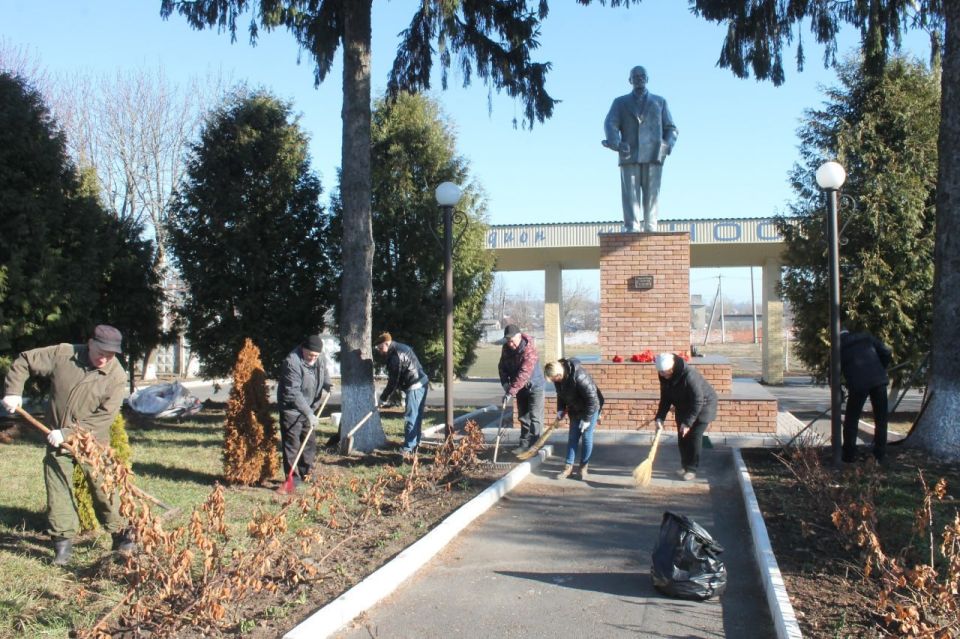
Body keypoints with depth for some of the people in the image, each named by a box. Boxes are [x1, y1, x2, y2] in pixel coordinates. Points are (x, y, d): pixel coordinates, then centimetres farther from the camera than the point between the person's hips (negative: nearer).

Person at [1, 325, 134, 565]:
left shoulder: (117, 376, -16)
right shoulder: (63, 354, -10)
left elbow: (105, 416, -20)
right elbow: (23, 362, 2)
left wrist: (68, 433, -24)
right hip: (58, 438, 2)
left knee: (103, 489, 1)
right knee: (57, 488, 3)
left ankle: (121, 535, 16)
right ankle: (63, 541, 11)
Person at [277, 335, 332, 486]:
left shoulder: (321, 358, -5)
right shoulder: (292, 362, -28)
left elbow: (324, 371, 19)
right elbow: (294, 394, -31)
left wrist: (327, 383, -2)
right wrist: (309, 413, -33)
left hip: (310, 408, 7)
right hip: (291, 409, -7)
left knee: (310, 442, 14)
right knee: (292, 444, -6)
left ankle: (306, 475, 27)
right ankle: (293, 478, 0)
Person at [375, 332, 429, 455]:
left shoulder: (395, 356, -17)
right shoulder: (401, 348, 14)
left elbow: (393, 381, -16)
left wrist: (383, 399, -8)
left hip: (414, 387, -10)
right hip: (421, 383, 10)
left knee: (410, 418, -8)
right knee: (417, 417, 15)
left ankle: (408, 449, -7)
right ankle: (415, 444, 22)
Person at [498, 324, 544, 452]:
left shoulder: (529, 350, -29)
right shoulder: (506, 348, -6)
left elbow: (524, 374, -35)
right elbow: (502, 367, 4)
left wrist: (511, 391, -38)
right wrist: (505, 383, -13)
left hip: (534, 386, -6)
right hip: (520, 388, 7)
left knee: (535, 417, -7)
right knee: (523, 417, 11)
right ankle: (524, 444, 19)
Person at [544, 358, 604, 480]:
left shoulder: (579, 376, -36)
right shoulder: (558, 378, -13)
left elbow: (592, 398, -29)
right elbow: (561, 396, 6)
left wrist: (586, 419, -24)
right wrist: (560, 412, -4)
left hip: (590, 408, -6)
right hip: (575, 409, 7)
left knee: (587, 437, -1)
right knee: (572, 437, 7)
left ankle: (584, 467, 11)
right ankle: (568, 467, 11)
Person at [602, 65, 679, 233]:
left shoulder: (659, 102, 19)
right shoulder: (620, 103, 16)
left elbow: (671, 129, 15)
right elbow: (610, 125, 1)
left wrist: (667, 145, -7)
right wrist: (616, 143, -20)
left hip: (653, 156, 1)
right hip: (630, 157, -1)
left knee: (651, 195, -5)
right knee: (630, 196, -9)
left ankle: (650, 231, -5)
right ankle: (631, 229, -15)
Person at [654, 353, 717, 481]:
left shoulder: (689, 375, -37)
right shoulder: (665, 377, -13)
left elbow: (698, 402, -34)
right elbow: (665, 398, -4)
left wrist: (688, 422, -33)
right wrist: (660, 418, -15)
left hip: (703, 406, -7)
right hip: (684, 408, 7)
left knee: (694, 437, -11)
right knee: (682, 438, 6)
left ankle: (692, 469, -2)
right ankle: (685, 466, 20)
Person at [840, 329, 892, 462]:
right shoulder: (866, 337, 18)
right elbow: (886, 352, 11)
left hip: (858, 384, -2)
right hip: (878, 380, 2)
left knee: (851, 420, 11)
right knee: (881, 419, 13)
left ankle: (849, 456, 10)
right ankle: (879, 456, 13)